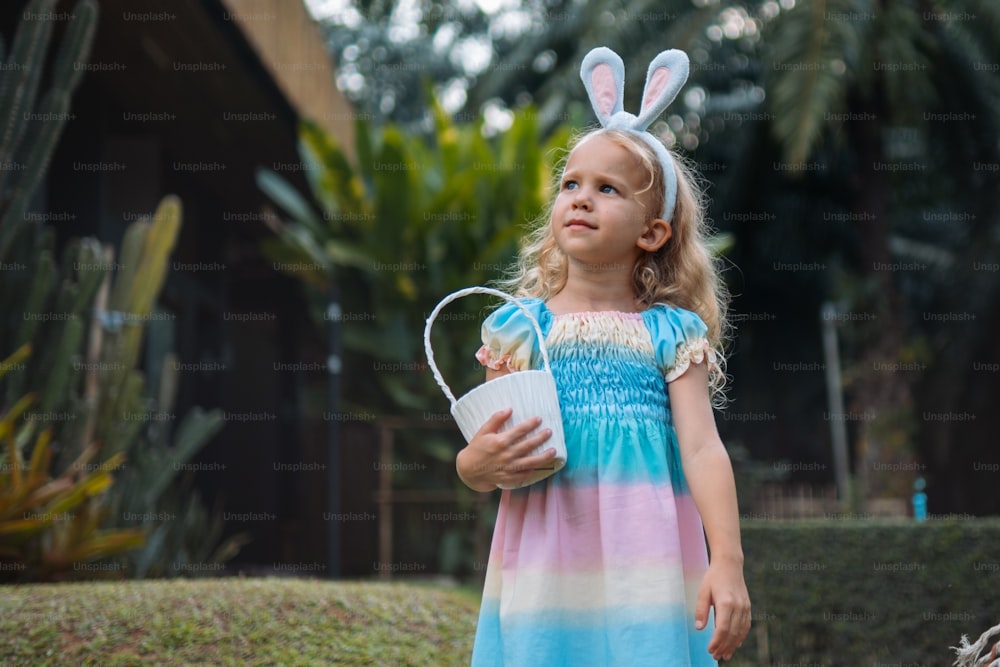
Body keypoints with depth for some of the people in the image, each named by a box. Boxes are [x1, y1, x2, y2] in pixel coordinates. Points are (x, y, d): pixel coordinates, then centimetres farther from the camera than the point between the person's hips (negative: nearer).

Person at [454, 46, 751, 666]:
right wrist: (477, 465, -15)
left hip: (644, 565, 0)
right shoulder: (520, 326, 6)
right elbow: (485, 451, 9)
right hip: (547, 563, 1)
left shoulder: (669, 332, 4)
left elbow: (703, 446, -4)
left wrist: (728, 562, -14)